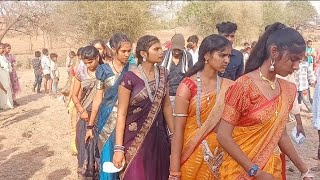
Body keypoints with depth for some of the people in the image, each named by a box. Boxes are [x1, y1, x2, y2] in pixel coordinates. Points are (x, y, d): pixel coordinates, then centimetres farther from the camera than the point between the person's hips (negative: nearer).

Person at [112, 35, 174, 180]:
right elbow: (121, 114, -11)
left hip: (159, 137, 5)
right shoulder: (130, 78, -14)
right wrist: (119, 148, -14)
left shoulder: (162, 74, 2)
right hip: (135, 138, -5)